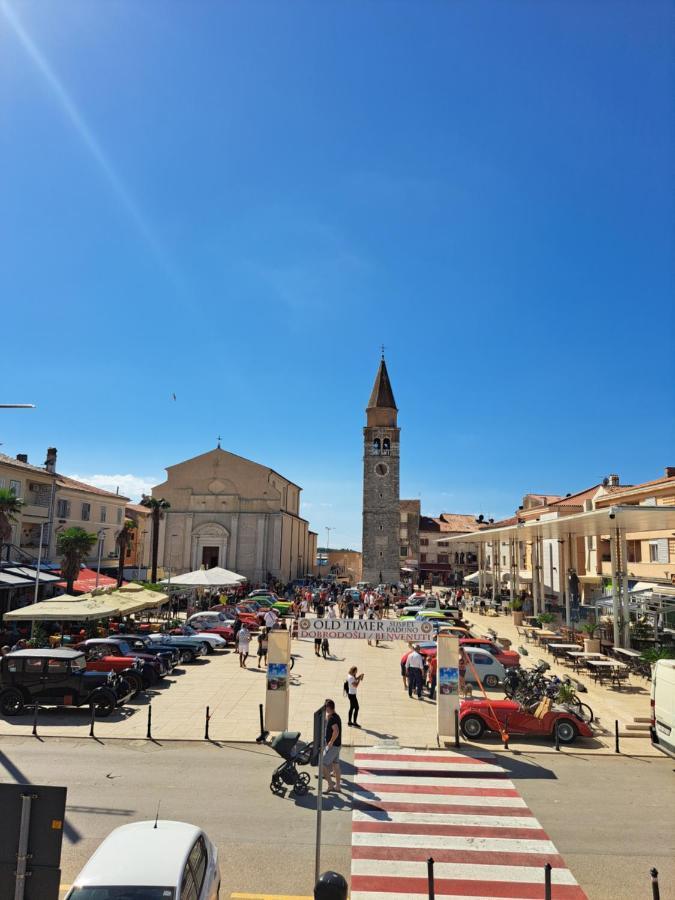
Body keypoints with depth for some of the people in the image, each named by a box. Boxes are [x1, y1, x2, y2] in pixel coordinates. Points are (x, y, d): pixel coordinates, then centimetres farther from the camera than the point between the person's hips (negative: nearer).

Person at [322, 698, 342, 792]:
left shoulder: (332, 718, -22)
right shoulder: (336, 716, 8)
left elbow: (336, 731, -34)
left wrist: (331, 742, -24)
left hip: (332, 746, -10)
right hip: (337, 745, 10)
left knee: (322, 765, -2)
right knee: (336, 765, 17)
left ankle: (330, 785, 2)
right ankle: (337, 786, 26)